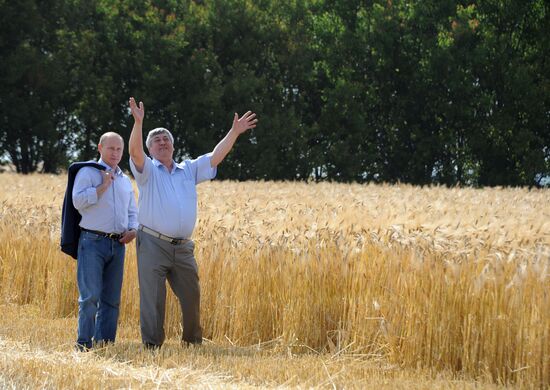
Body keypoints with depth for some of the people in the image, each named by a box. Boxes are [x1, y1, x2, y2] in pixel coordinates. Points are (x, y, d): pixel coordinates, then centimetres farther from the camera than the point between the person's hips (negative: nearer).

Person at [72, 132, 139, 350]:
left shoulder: (125, 180, 20)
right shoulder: (88, 173, 1)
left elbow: (132, 211, 26)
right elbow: (78, 201, -13)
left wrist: (133, 229, 6)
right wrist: (103, 185, -11)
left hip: (117, 244, 6)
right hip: (93, 242, -6)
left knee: (111, 298, 5)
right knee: (90, 295, -13)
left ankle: (105, 343, 9)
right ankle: (84, 344, -11)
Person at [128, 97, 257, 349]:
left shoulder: (189, 170, 17)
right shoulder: (147, 170, 3)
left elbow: (216, 156, 13)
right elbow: (135, 152, -16)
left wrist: (235, 132, 4)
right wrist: (138, 123, -30)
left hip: (183, 247, 5)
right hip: (153, 245, -5)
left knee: (191, 296, 9)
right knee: (152, 298, -4)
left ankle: (193, 342, 25)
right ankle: (151, 345, 0)